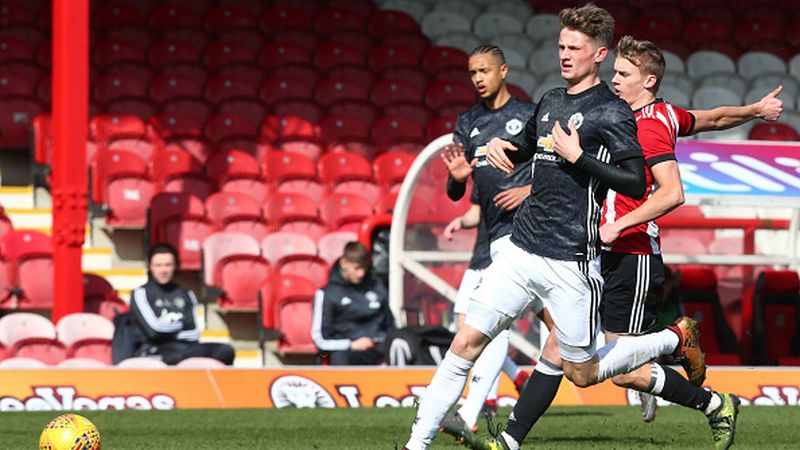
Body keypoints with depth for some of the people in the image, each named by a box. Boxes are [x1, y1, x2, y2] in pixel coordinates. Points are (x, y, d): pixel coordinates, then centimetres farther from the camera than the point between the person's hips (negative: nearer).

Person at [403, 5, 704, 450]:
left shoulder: (613, 113, -9)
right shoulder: (551, 101, 13)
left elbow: (636, 183, -17)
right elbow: (526, 148, 31)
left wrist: (577, 156, -20)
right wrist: (501, 146, 9)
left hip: (572, 263, -6)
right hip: (522, 250, 6)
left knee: (583, 374, 6)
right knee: (466, 342, -4)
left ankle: (676, 339, 28)